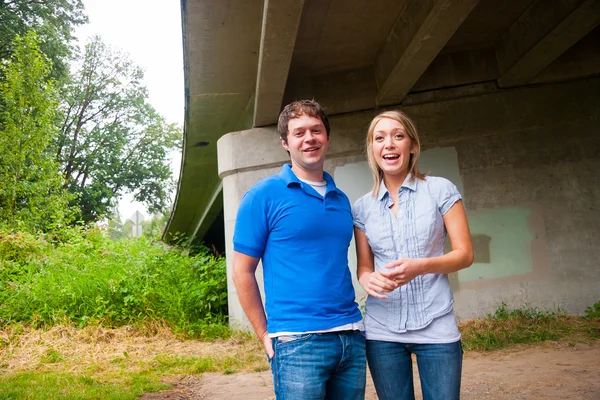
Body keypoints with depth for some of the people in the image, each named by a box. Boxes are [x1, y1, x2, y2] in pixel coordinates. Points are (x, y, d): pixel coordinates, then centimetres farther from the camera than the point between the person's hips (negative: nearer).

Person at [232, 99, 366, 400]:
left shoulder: (342, 200, 11)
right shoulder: (263, 196, -5)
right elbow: (242, 273, -4)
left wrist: (349, 320, 10)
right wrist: (267, 335, -5)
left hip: (352, 337, 6)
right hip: (298, 341, -5)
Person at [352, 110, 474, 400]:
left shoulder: (440, 189, -1)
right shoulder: (363, 207, 6)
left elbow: (465, 253, -3)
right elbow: (363, 267, 10)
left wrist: (421, 266, -20)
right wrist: (368, 280, -14)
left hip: (436, 327, -2)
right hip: (382, 331, 2)